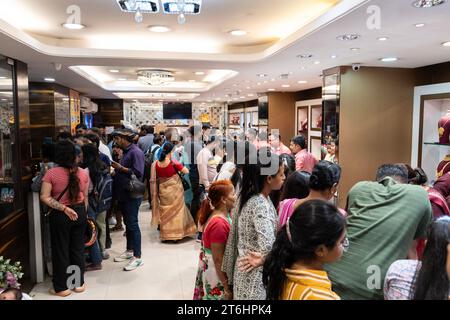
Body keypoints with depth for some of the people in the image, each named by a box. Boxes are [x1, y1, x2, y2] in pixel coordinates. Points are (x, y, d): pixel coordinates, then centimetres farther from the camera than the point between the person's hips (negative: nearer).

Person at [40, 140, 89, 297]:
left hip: (60, 215, -3)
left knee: (61, 250, 10)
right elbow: (85, 197, 5)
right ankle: (79, 283, 28)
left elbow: (45, 197, -19)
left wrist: (63, 208, -17)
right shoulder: (83, 173, -3)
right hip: (79, 212, 3)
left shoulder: (51, 173, -13)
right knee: (78, 248, 16)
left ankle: (62, 287, 22)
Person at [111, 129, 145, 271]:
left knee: (132, 224, -5)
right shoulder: (126, 152, 14)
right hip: (123, 194, 9)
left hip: (132, 195, -9)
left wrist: (120, 168, -19)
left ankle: (137, 257, 3)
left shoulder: (136, 152, -15)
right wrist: (116, 169, 2)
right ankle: (129, 251, 30)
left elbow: (138, 173, -23)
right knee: (127, 223, 17)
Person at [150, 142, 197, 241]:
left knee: (165, 211, 16)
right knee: (176, 210, 11)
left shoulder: (156, 164, -6)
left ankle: (165, 234, 22)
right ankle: (176, 234, 15)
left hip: (163, 191, 4)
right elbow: (186, 171, -13)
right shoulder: (173, 162, -18)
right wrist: (180, 170, 5)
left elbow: (154, 179, 3)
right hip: (174, 190, -4)